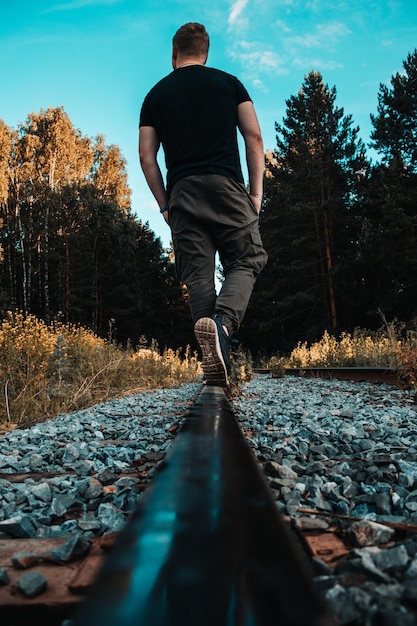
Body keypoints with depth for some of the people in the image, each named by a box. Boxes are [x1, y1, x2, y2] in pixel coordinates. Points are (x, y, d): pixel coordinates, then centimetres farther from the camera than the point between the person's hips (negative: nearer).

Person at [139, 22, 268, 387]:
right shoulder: (229, 83, 15)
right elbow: (254, 136, 5)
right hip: (227, 186, -1)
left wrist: (165, 205, 15)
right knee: (246, 262, 6)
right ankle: (223, 322, -25)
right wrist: (257, 191, 7)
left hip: (182, 193, 2)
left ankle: (216, 369, -9)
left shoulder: (156, 95, 18)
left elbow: (147, 157, 10)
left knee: (198, 275, 0)